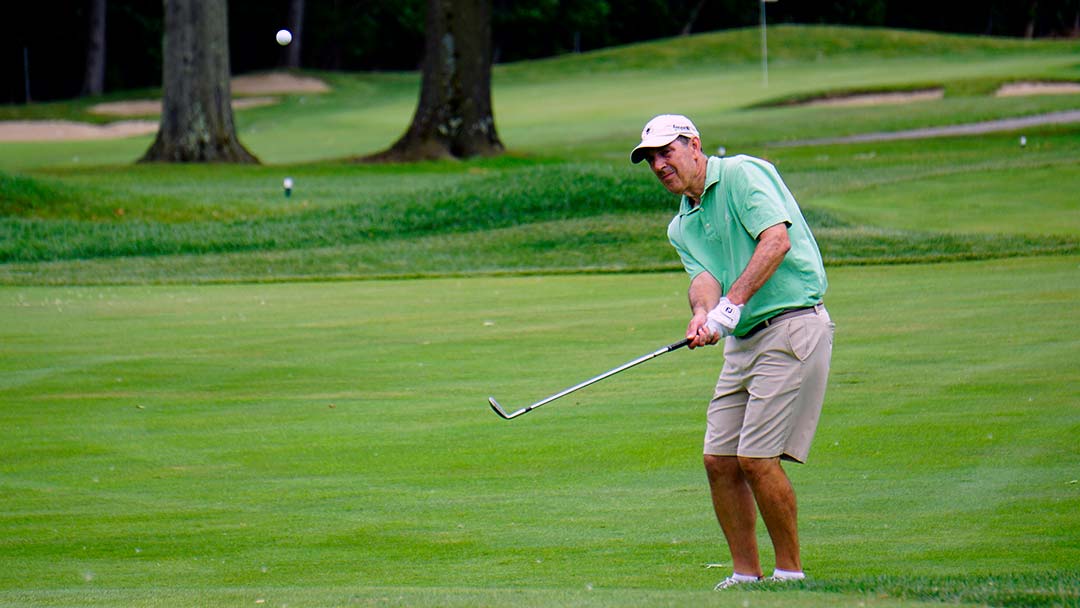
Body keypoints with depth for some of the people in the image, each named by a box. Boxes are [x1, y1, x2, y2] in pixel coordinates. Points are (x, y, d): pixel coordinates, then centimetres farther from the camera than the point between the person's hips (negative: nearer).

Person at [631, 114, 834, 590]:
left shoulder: (743, 174, -4)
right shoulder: (682, 226, 18)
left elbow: (776, 239, -18)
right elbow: (704, 277, 0)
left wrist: (733, 302, -25)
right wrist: (702, 314, -23)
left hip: (793, 326, -8)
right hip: (743, 340, 8)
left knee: (757, 457, -12)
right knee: (720, 459, 3)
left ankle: (790, 572, -1)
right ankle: (745, 574, 12)